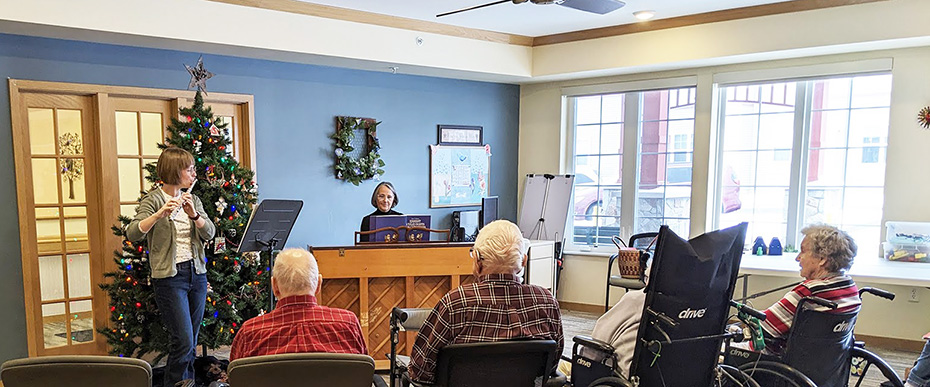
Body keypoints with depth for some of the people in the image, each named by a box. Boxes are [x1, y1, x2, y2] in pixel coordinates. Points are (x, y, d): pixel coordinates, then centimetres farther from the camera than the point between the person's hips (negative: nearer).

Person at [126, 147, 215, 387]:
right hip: (169, 277, -6)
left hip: (197, 274, 6)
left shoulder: (192, 200, 11)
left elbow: (209, 233, -1)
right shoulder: (153, 200, -6)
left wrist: (193, 214, -18)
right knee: (183, 342, -9)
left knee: (191, 341, 11)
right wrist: (160, 214, -33)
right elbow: (132, 234, -20)